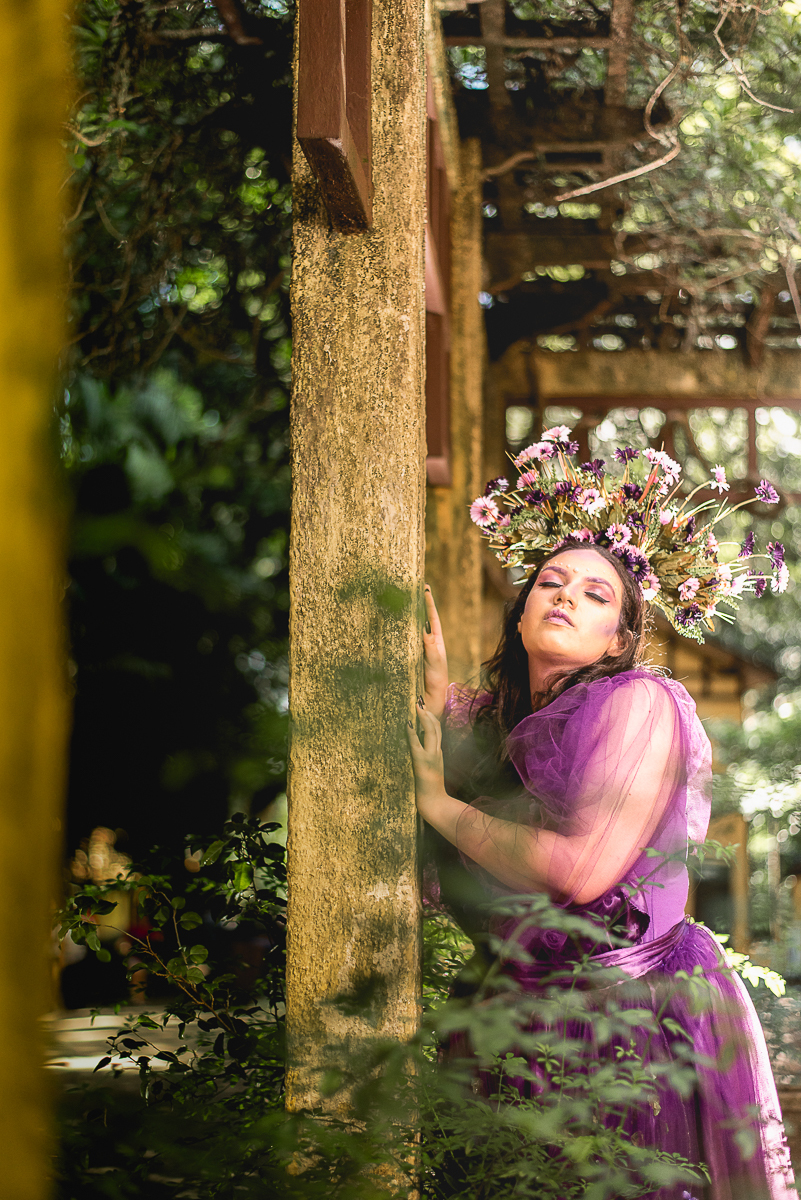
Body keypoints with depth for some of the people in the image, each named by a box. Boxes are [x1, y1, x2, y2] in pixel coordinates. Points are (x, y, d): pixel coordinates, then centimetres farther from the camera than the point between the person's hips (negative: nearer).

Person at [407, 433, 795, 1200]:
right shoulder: (490, 716, 5)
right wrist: (436, 696, -5)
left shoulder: (641, 704, -14)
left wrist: (441, 804, -13)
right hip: (529, 1010, 6)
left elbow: (582, 871, -24)